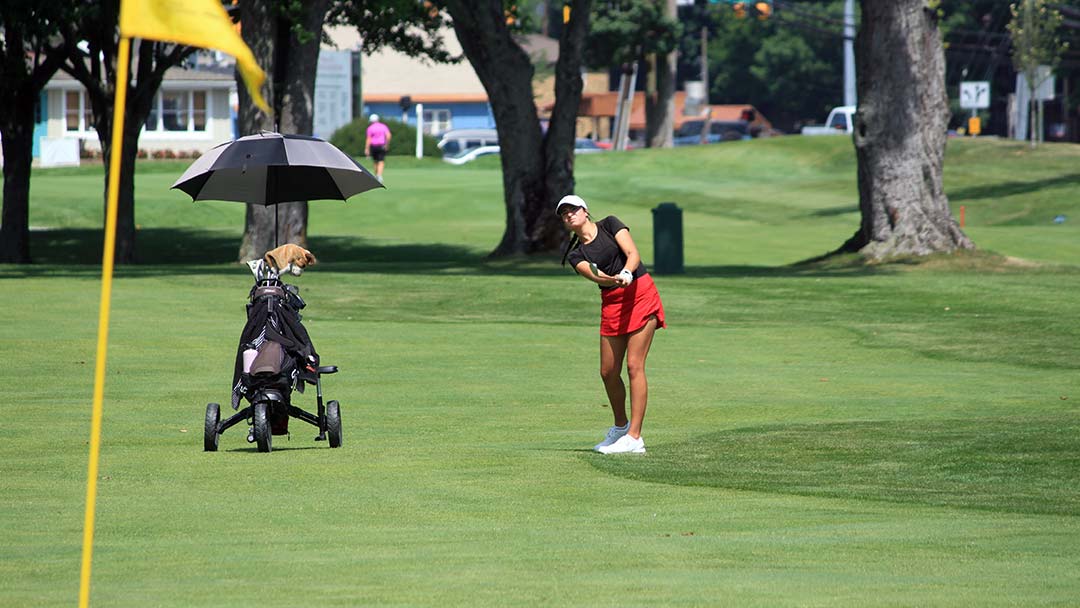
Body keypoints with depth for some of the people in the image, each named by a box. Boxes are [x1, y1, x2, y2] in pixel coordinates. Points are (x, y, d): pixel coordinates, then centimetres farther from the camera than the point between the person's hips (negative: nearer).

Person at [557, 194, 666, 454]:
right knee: (608, 372, 5)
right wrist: (611, 280, -35)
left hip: (640, 294, -5)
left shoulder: (609, 225, 1)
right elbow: (594, 275, -13)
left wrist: (626, 272, -32)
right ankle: (621, 427, 30)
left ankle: (634, 438, -15)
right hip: (611, 304, 5)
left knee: (634, 365, -12)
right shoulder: (575, 254, 7)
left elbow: (633, 253, -11)